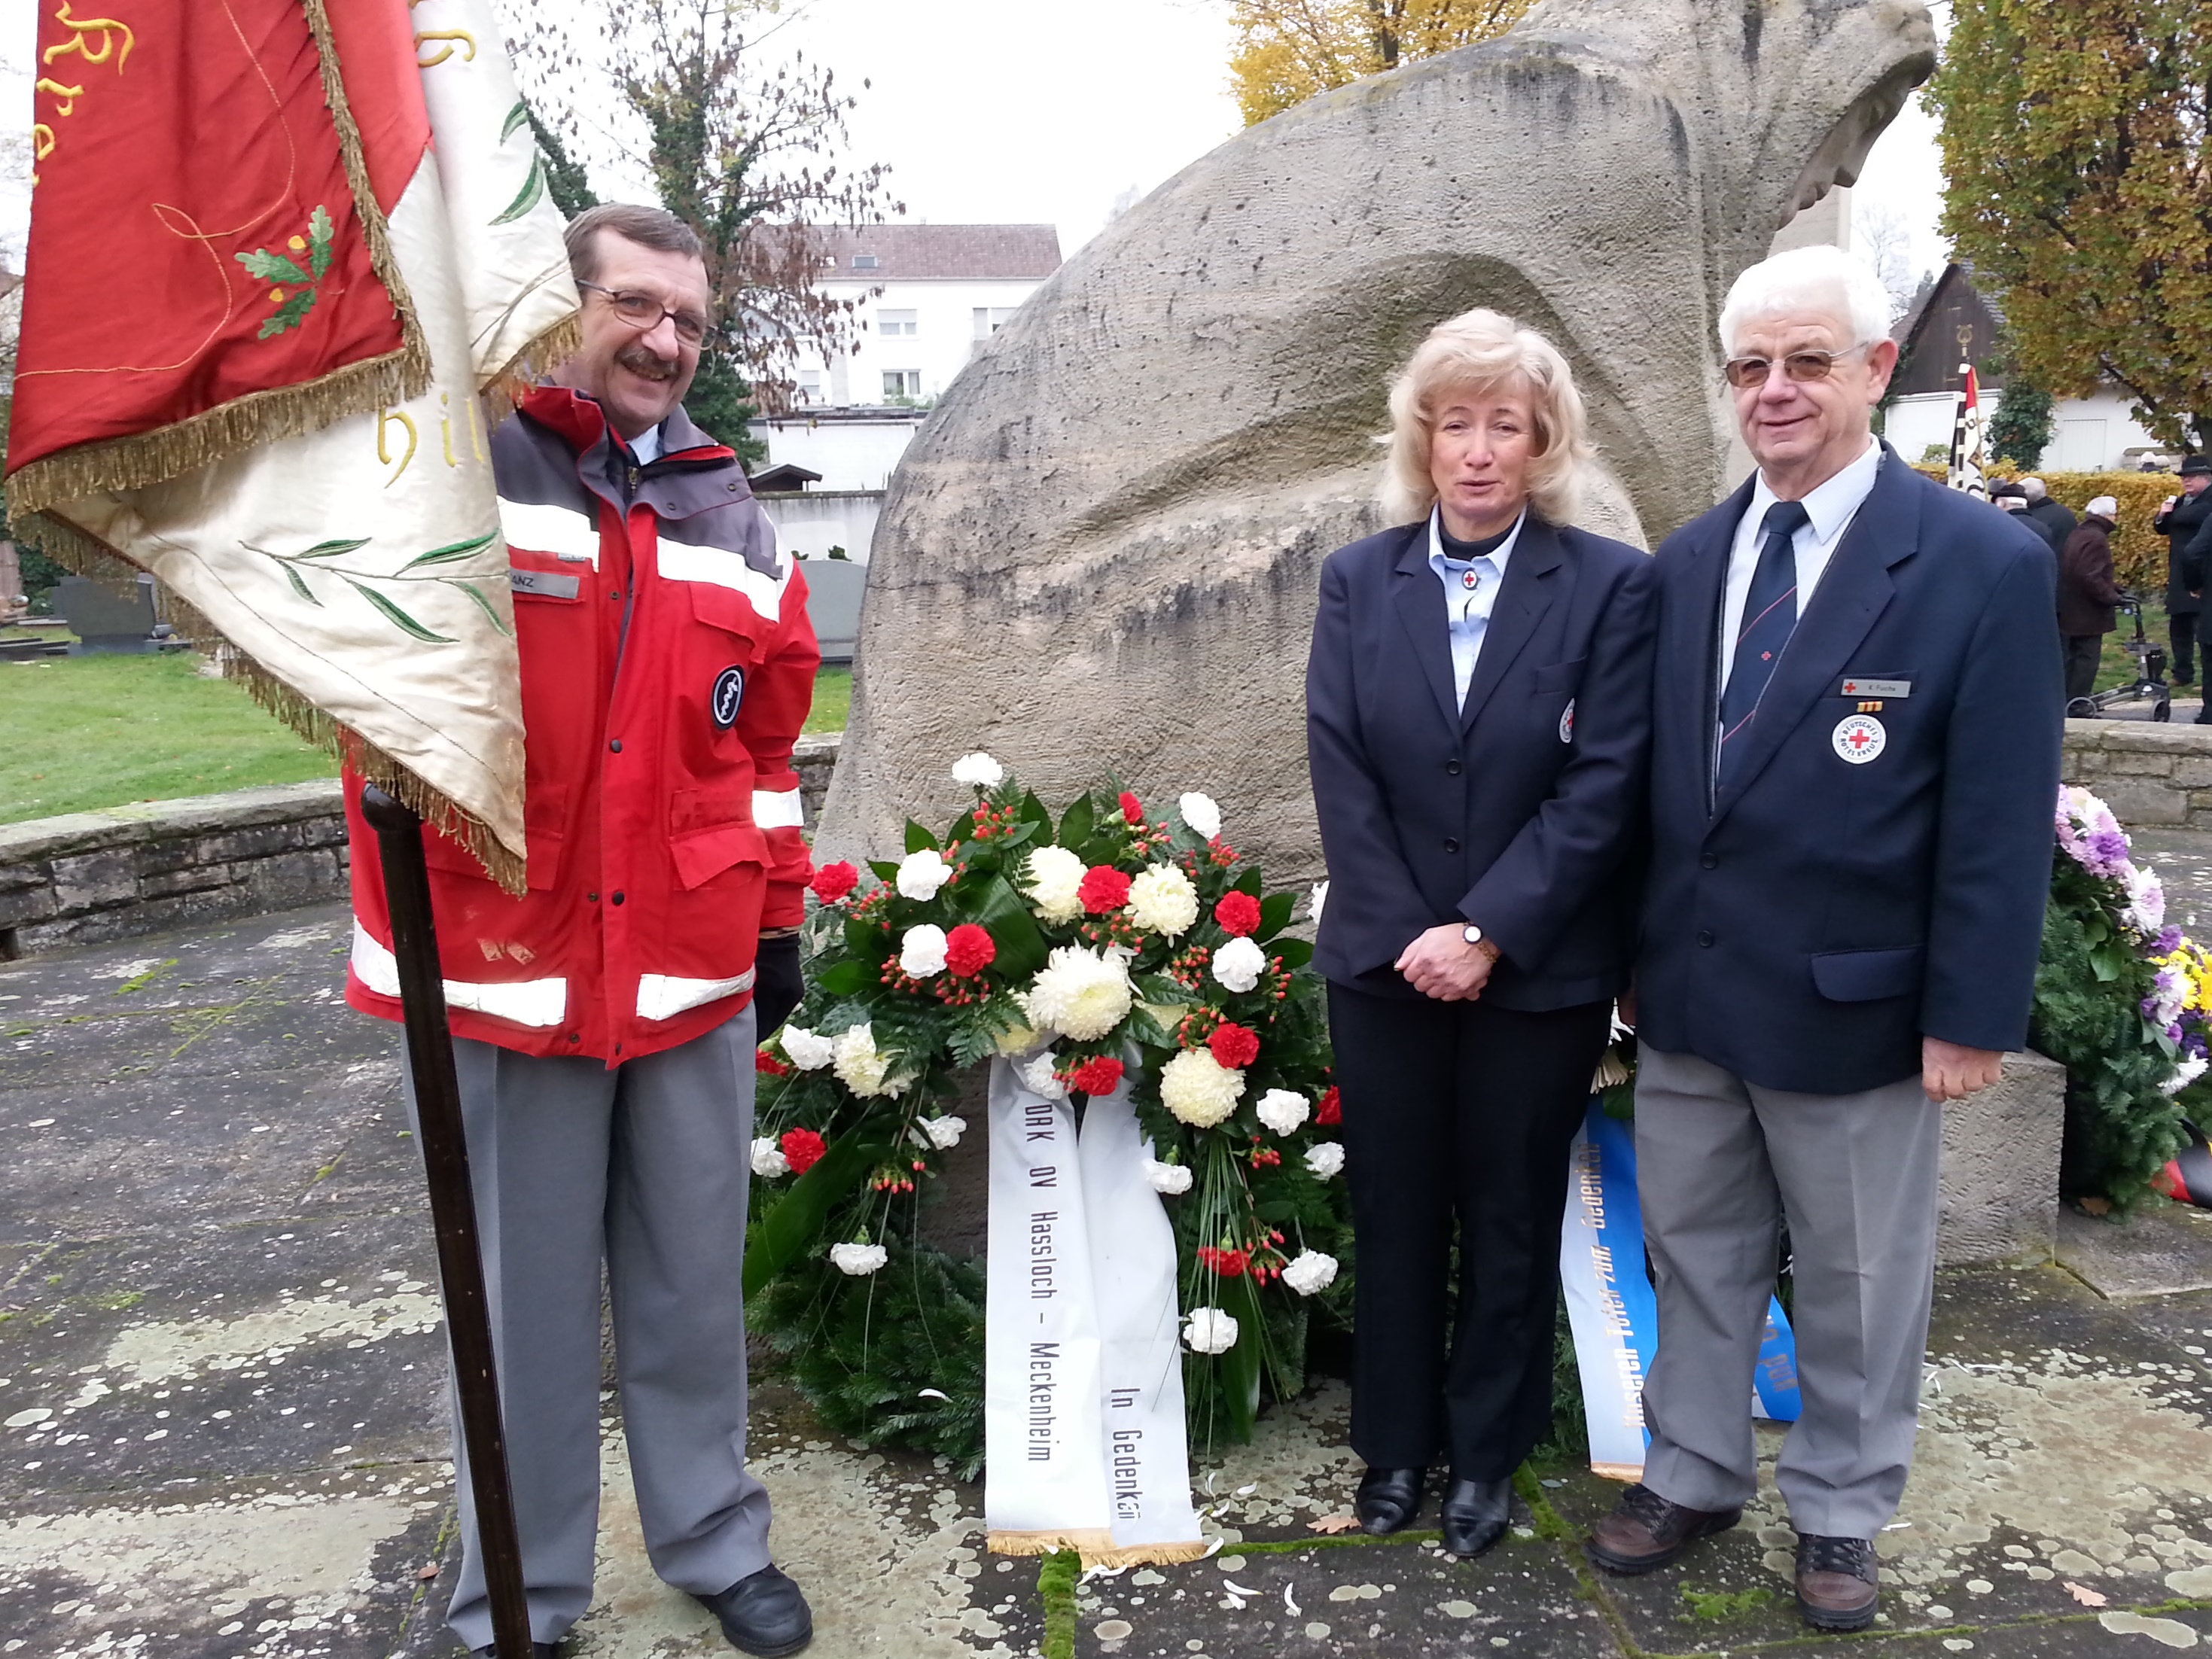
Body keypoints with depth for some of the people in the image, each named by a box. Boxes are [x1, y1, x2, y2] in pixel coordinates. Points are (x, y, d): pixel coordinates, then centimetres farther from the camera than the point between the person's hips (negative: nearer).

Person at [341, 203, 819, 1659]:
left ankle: (716, 1541, 35)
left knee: (694, 1281, 15)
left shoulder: (731, 517, 12)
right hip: (502, 962, -3)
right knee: (525, 1295, 9)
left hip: (693, 969, 4)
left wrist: (778, 916, 15)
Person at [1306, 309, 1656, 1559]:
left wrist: (1489, 932, -17)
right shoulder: (1358, 580, 2)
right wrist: (1407, 933, -12)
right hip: (1386, 964, 2)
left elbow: (1603, 787, -11)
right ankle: (1396, 1443, 33)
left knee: (1511, 1219, 13)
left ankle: (1488, 1454, 33)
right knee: (1395, 1215, 14)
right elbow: (1340, 773, -4)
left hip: (1539, 972, -2)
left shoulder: (1612, 585, -6)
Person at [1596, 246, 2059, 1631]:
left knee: (1860, 1282, 14)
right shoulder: (1688, 560, 4)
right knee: (1698, 1256, 18)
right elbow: (1657, 776, 7)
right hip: (1687, 992, 5)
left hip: (1852, 1003, -4)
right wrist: (1636, 953, 7)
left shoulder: (1986, 566, -10)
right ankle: (1693, 1477, 38)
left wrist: (1973, 1017, -12)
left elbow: (2001, 822, -11)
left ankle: (1840, 1513, 35)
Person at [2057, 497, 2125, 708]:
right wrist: (2112, 596, -19)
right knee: (2087, 658, -4)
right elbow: (2090, 577, -27)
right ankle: (2077, 705, -2)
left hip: (2071, 609, 10)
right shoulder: (2096, 538, -19)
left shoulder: (2078, 534, 12)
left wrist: (2112, 587, 15)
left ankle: (2067, 702, 21)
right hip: (2088, 611, -10)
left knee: (2074, 657, 16)